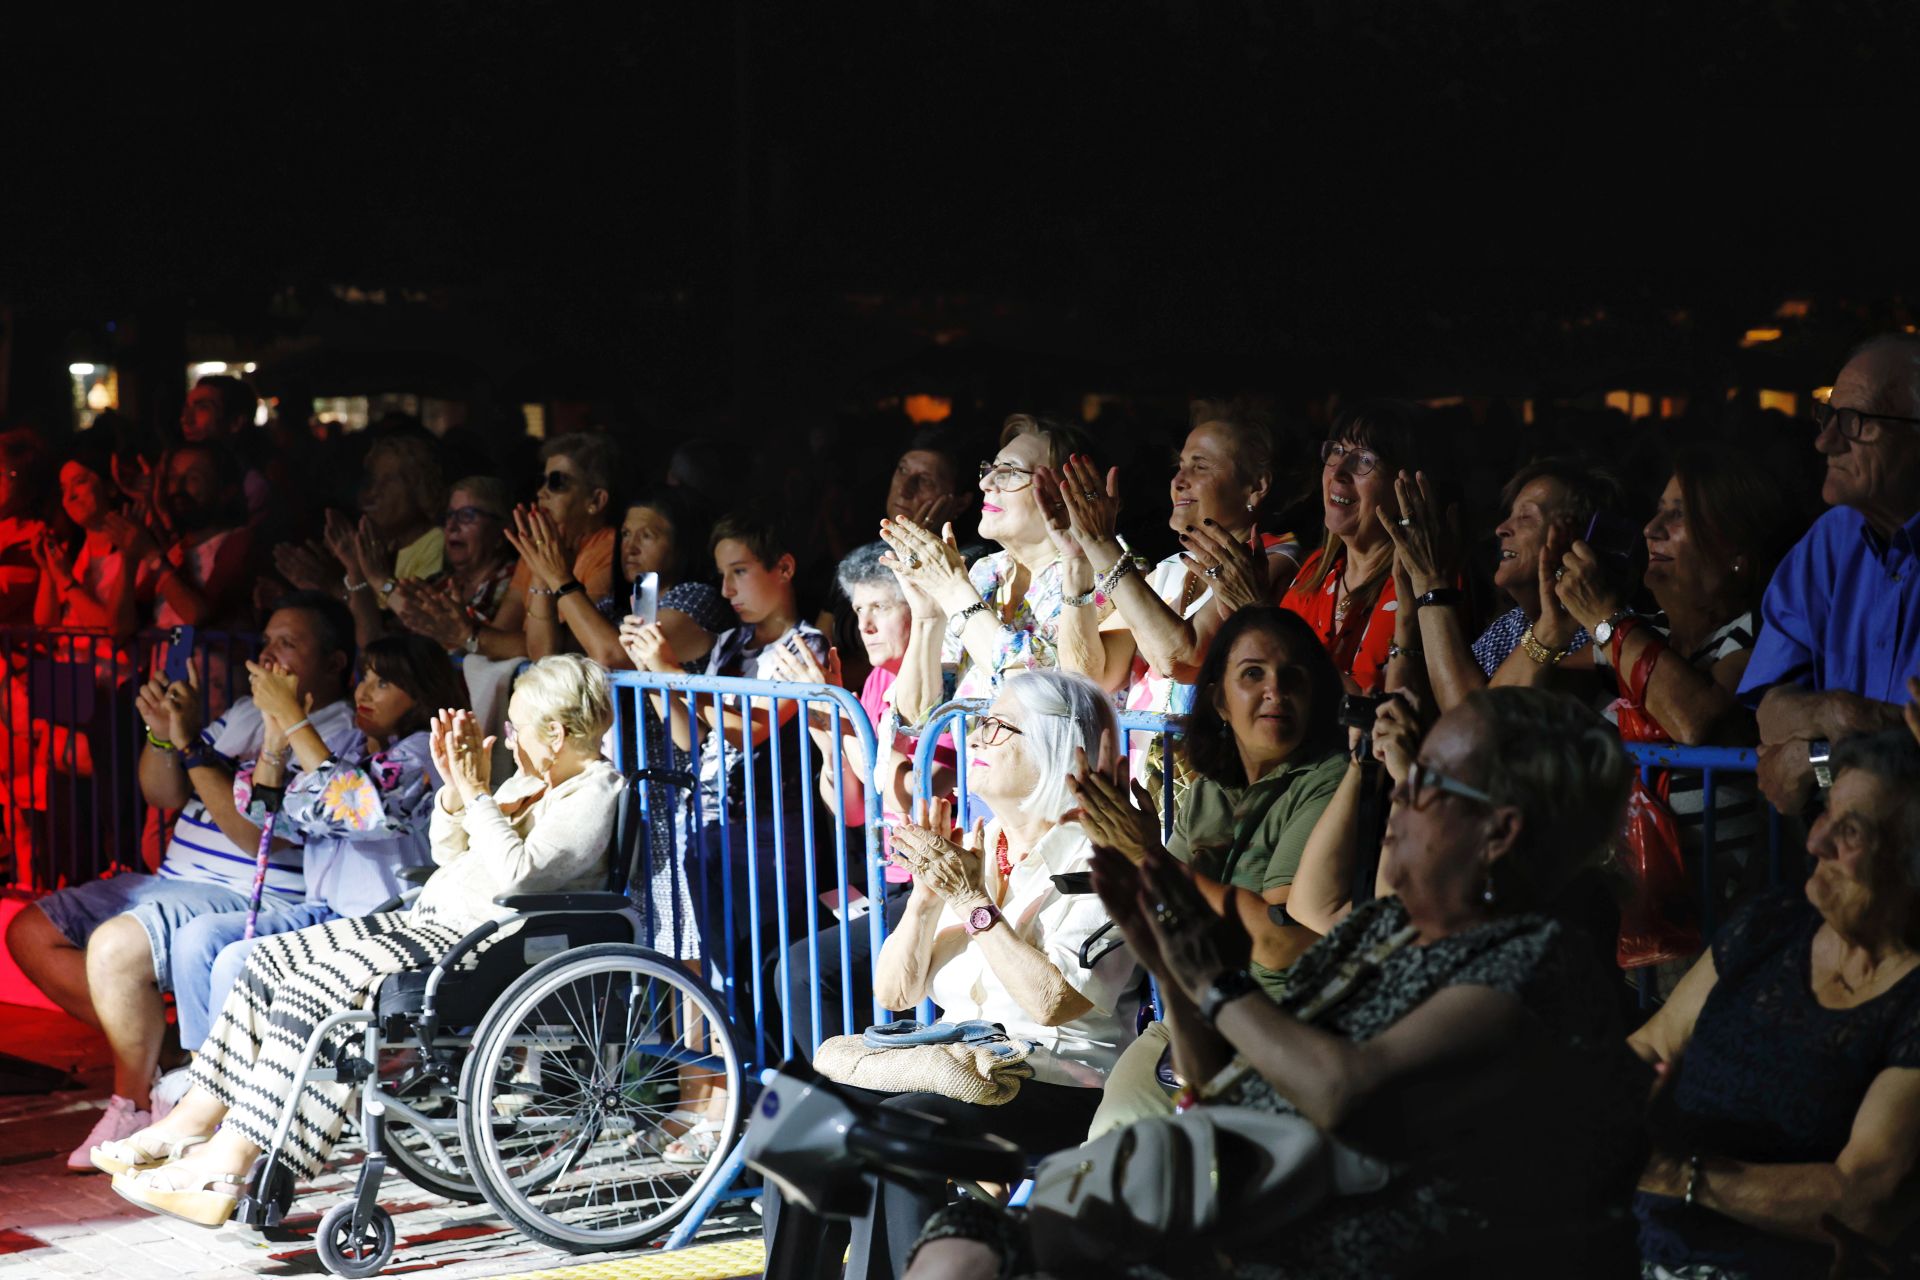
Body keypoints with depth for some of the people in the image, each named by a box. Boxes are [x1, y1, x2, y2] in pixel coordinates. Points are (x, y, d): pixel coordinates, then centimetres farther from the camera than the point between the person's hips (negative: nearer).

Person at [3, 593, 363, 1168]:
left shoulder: (337, 736, -11)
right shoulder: (245, 713, 17)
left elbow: (263, 836, -21)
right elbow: (164, 796, 17)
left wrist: (193, 744, -22)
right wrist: (162, 734, -4)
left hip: (249, 901, -10)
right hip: (172, 883, 10)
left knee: (115, 947, -32)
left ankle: (134, 1107, -12)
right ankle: (150, 1050, 3)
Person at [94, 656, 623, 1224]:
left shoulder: (595, 794, -13)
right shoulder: (533, 780, 18)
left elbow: (512, 875, -26)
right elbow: (450, 855, 22)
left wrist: (475, 794, -18)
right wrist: (454, 789, 4)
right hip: (432, 920, 11)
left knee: (311, 995, -22)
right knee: (272, 958, 3)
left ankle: (226, 1168, -22)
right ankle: (196, 1121, 3)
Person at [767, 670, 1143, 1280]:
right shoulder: (966, 848, 12)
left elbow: (1054, 1001, -20)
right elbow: (894, 991, 8)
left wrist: (974, 900, -17)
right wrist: (926, 892, -6)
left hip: (1060, 1085, -6)